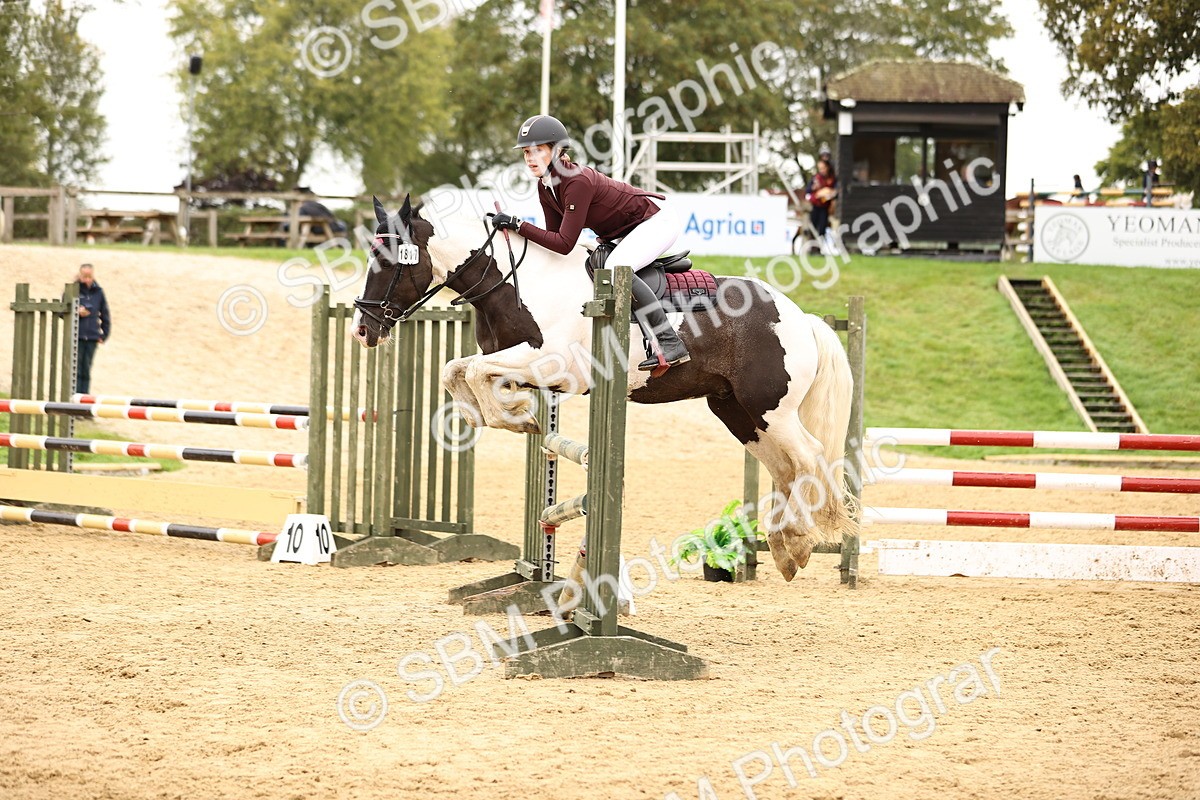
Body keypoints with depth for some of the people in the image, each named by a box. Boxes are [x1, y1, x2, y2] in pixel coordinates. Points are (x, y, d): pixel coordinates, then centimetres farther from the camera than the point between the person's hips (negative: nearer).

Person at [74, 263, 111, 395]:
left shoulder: (98, 292, 6)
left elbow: (105, 315, 15)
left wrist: (104, 335, 10)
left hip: (92, 338, 2)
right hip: (76, 337, -2)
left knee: (86, 372, 5)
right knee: (76, 370, -6)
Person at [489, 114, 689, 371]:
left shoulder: (578, 181, -30)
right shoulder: (545, 186, -2)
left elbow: (564, 244, -31)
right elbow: (555, 234, 4)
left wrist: (517, 224, -30)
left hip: (657, 220, -10)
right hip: (624, 232, 10)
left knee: (616, 268, -31)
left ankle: (670, 343, -29)